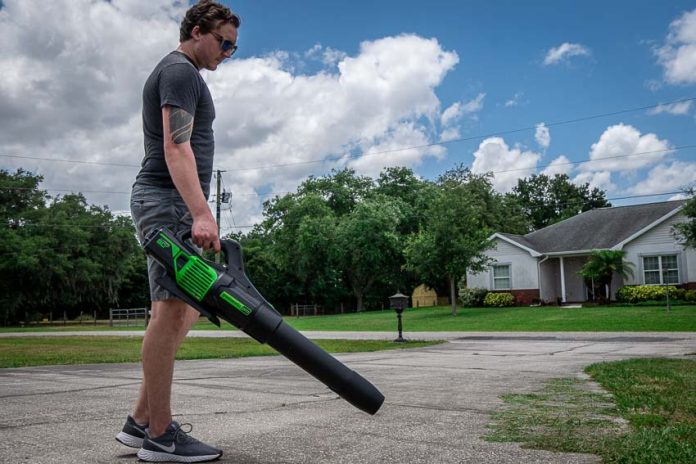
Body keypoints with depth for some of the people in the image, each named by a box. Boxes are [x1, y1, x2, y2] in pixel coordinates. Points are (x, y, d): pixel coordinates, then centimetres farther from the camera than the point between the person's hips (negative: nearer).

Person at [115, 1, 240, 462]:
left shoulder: (177, 72, 27)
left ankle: (142, 420, 12)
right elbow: (176, 147, -19)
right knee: (172, 308, -12)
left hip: (171, 202, 11)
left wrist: (197, 212, 23)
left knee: (184, 309, 9)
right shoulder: (181, 70, -6)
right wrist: (201, 213, -29)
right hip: (168, 199, -11)